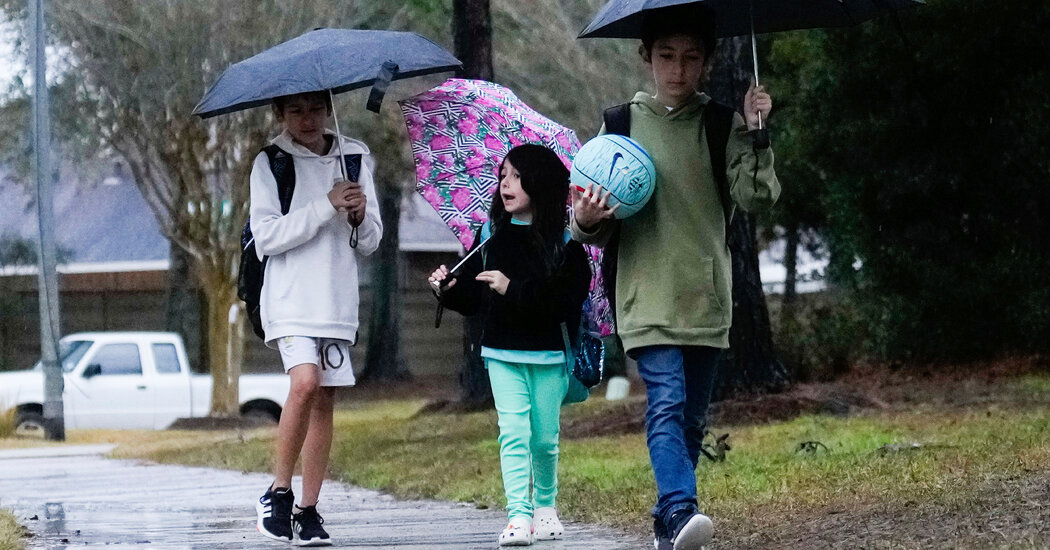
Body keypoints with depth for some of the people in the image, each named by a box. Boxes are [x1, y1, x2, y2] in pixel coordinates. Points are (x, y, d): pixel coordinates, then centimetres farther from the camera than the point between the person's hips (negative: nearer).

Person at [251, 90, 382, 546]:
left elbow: (371, 243, 14)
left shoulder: (354, 159, 11)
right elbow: (266, 236, -10)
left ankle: (308, 510, 9)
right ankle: (279, 492, -9)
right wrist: (326, 207, -15)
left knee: (324, 399, 2)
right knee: (305, 381, -23)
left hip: (337, 299, 4)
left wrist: (360, 217, -8)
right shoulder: (270, 164, 0)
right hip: (289, 299, -4)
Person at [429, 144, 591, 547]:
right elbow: (474, 300, 8)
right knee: (514, 432, -11)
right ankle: (518, 517, -14)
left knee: (544, 438, 6)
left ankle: (544, 506, 29)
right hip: (503, 352, 2)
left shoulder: (565, 243, -5)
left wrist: (513, 289, -23)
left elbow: (567, 301, -17)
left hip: (549, 354, -2)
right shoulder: (490, 235, 6)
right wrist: (448, 290, -11)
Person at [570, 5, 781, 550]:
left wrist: (754, 136, -19)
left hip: (707, 299, 2)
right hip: (647, 297, -2)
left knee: (692, 418, 8)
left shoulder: (722, 126, 6)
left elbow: (756, 197, -7)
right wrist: (586, 222, -15)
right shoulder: (622, 124, 5)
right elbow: (596, 227, 7)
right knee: (666, 403, -20)